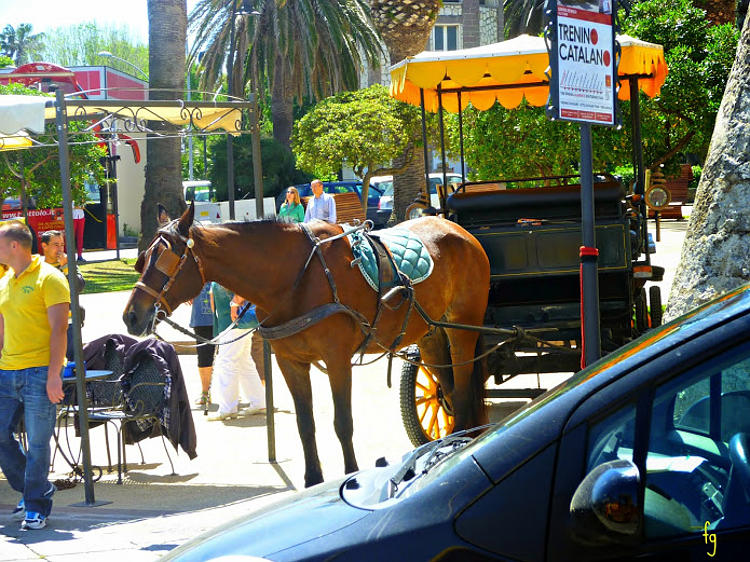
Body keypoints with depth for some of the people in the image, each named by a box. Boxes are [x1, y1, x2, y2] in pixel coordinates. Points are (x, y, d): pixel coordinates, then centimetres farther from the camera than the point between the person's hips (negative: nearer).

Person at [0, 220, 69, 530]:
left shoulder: (49, 278, -6)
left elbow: (59, 329, -11)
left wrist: (54, 373, -18)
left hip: (39, 373, -7)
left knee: (38, 442, -5)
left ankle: (37, 507, 4)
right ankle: (31, 490, 23)